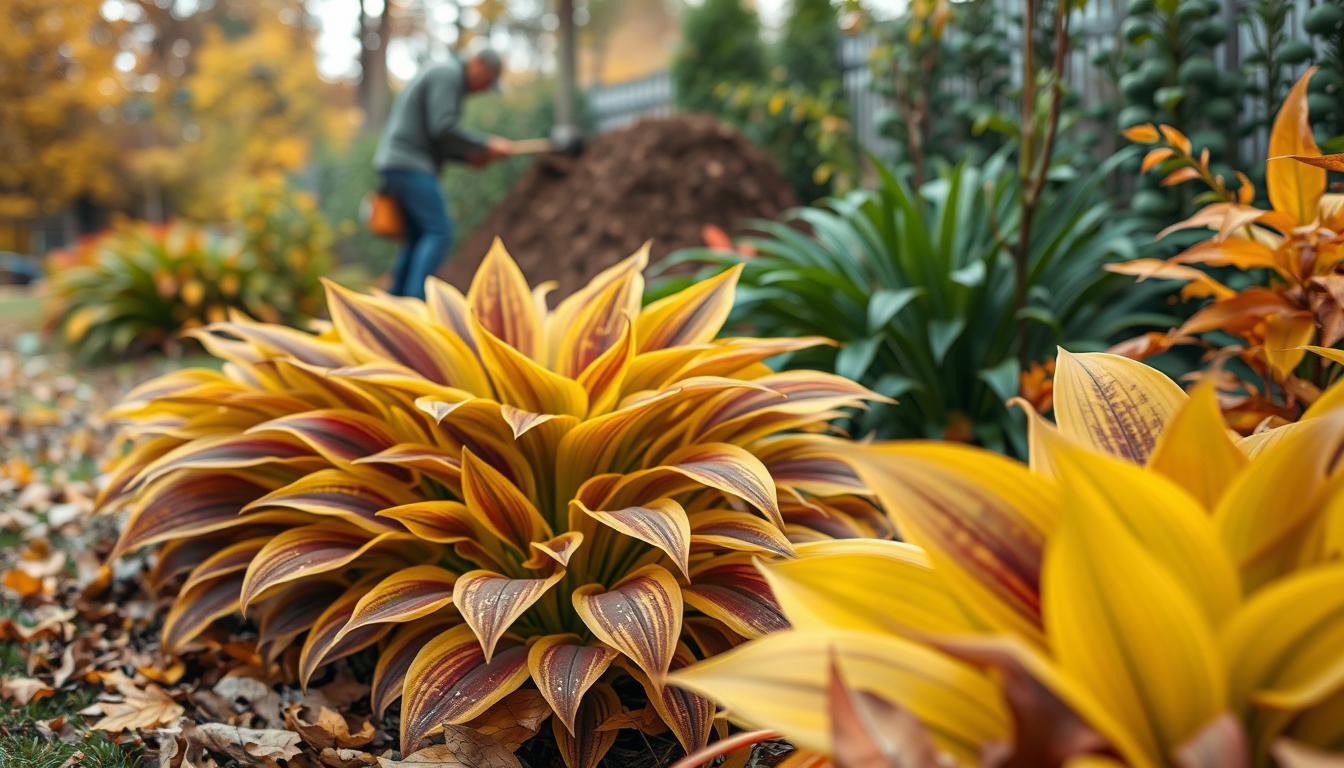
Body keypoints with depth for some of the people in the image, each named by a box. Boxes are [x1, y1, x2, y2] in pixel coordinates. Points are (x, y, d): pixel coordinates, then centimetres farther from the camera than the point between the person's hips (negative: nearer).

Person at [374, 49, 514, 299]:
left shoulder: (443, 80, 25)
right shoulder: (448, 74, -9)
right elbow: (443, 129, -20)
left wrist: (469, 156, 14)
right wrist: (486, 144, -12)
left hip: (402, 165, 11)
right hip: (410, 166, -11)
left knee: (418, 241, 11)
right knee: (440, 234, -13)